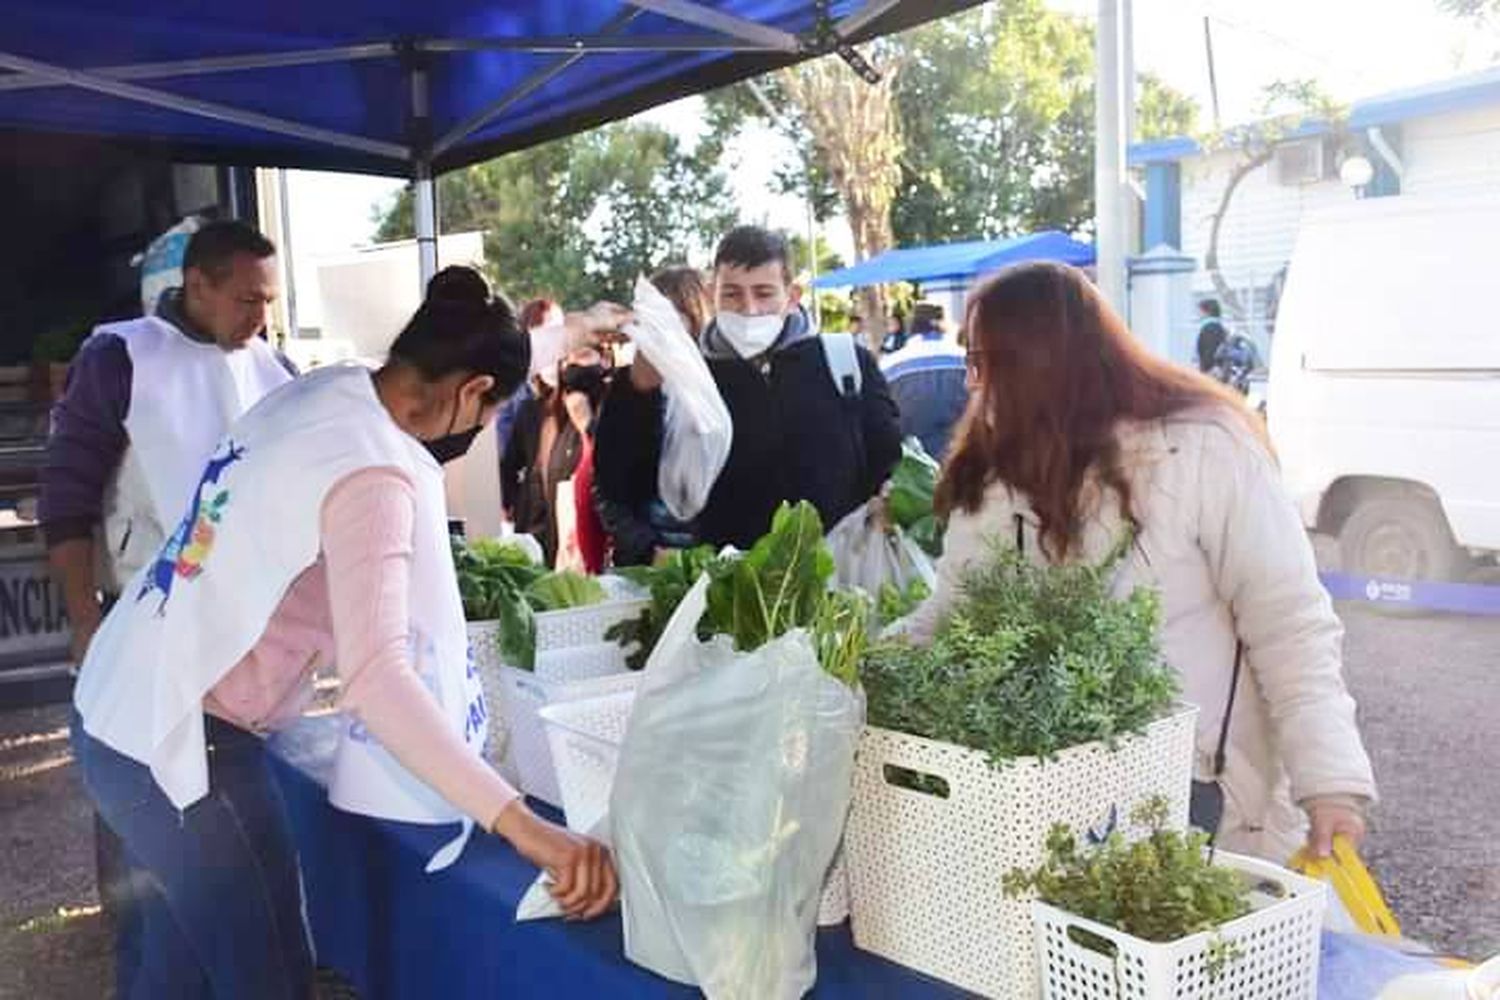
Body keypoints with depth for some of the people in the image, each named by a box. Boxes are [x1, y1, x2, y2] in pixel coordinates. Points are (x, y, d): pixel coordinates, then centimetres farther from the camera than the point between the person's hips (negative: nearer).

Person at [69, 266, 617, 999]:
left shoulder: (323, 391, 1)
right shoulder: (372, 473, -24)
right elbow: (375, 676, -36)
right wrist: (524, 826, -40)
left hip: (126, 705, 9)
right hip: (179, 738, -9)